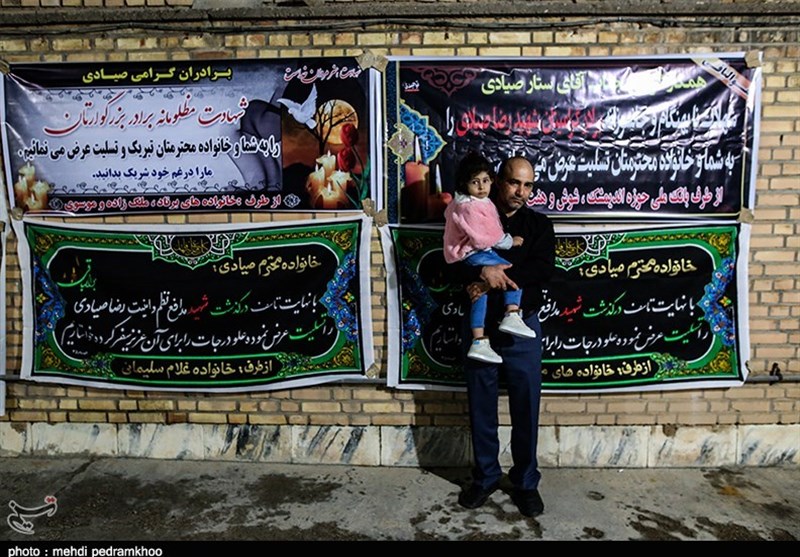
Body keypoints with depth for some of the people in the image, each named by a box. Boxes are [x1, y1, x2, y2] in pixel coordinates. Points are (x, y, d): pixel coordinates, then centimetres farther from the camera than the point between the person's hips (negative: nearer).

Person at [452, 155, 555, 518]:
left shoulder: (539, 224, 6)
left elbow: (543, 270, -10)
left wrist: (495, 281, -19)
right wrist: (483, 273, -27)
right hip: (479, 326, 0)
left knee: (525, 408, 7)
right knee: (481, 406, 10)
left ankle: (526, 482, 25)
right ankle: (485, 477, 28)